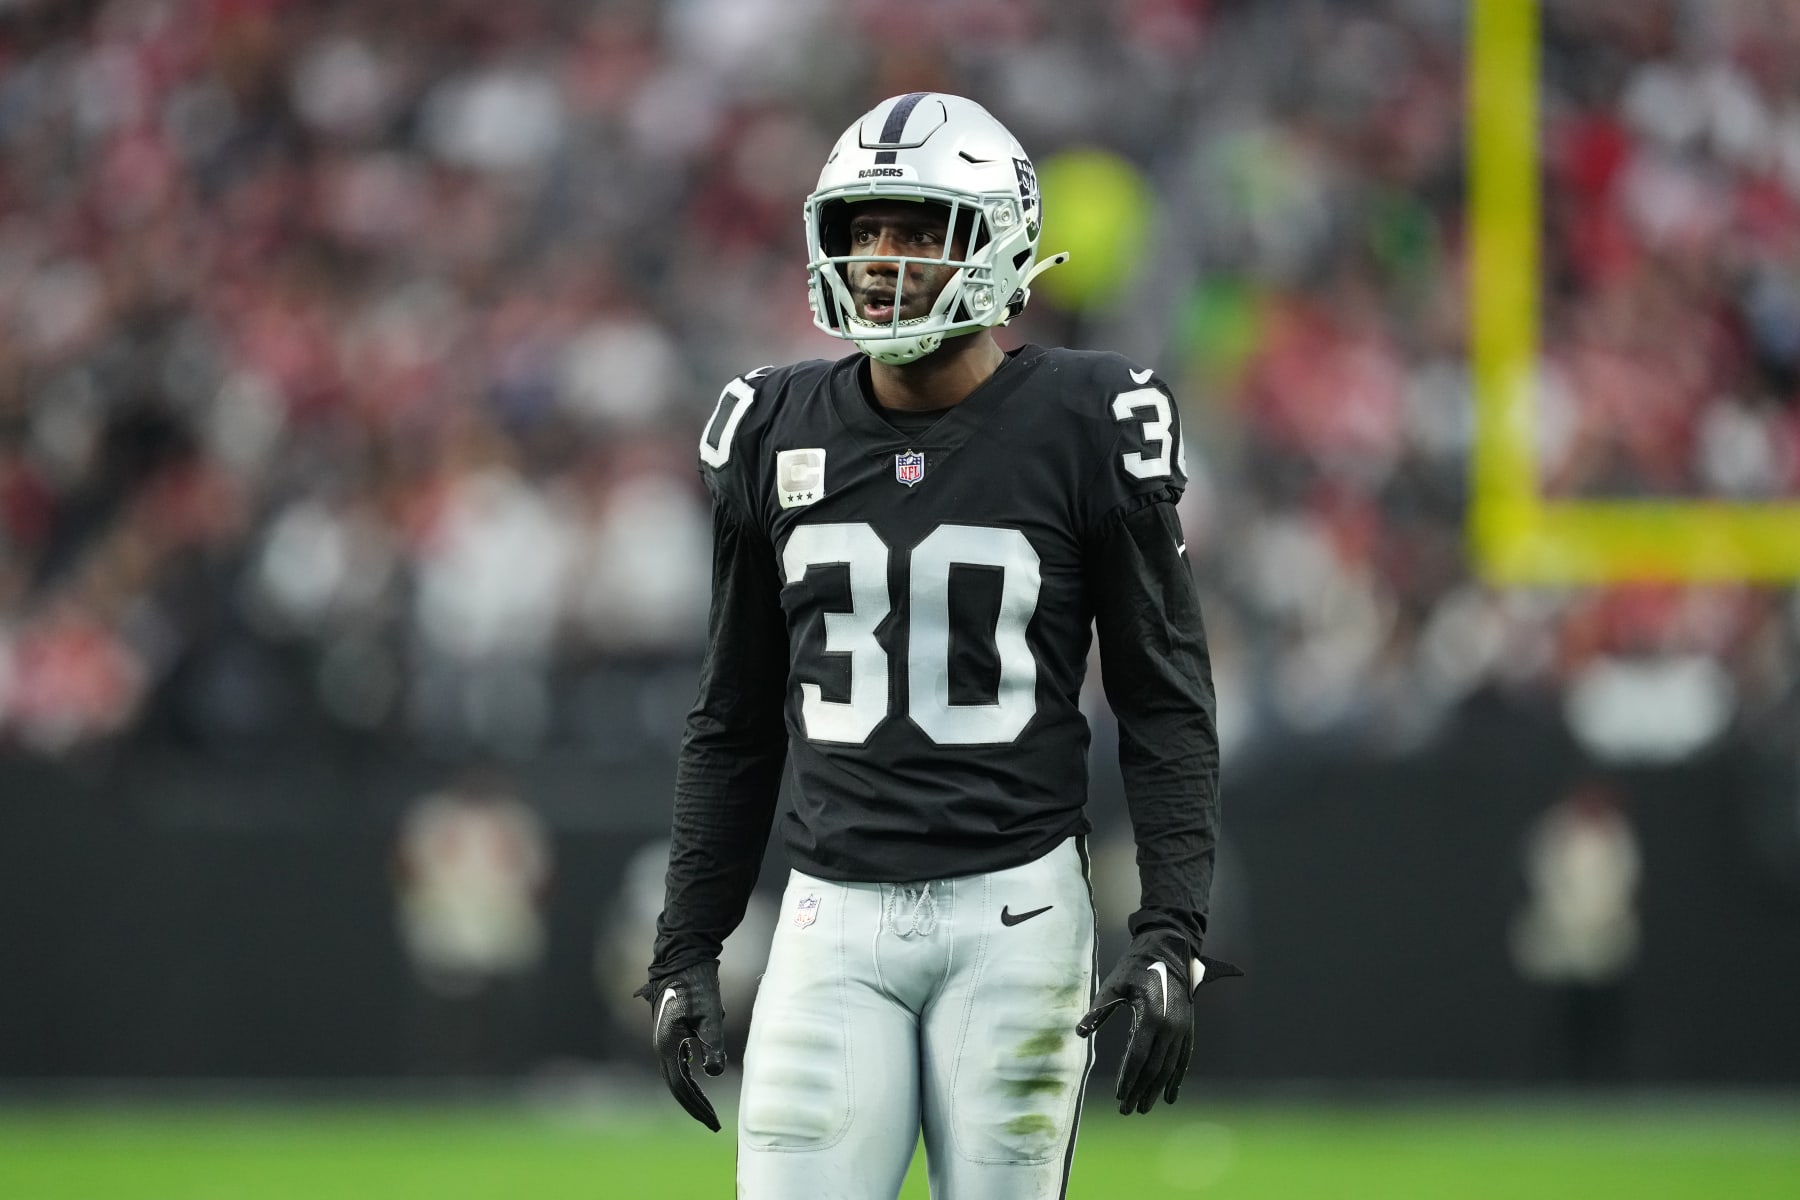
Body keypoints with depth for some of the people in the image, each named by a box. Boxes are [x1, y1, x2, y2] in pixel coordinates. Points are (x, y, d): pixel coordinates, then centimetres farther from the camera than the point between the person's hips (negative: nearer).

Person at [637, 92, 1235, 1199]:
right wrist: (688, 949, 12)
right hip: (835, 919, 3)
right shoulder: (779, 435, 6)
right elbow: (735, 723, 15)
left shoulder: (1081, 430, -4)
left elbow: (1167, 703, 0)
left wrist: (1173, 934, -9)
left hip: (1016, 916, -3)